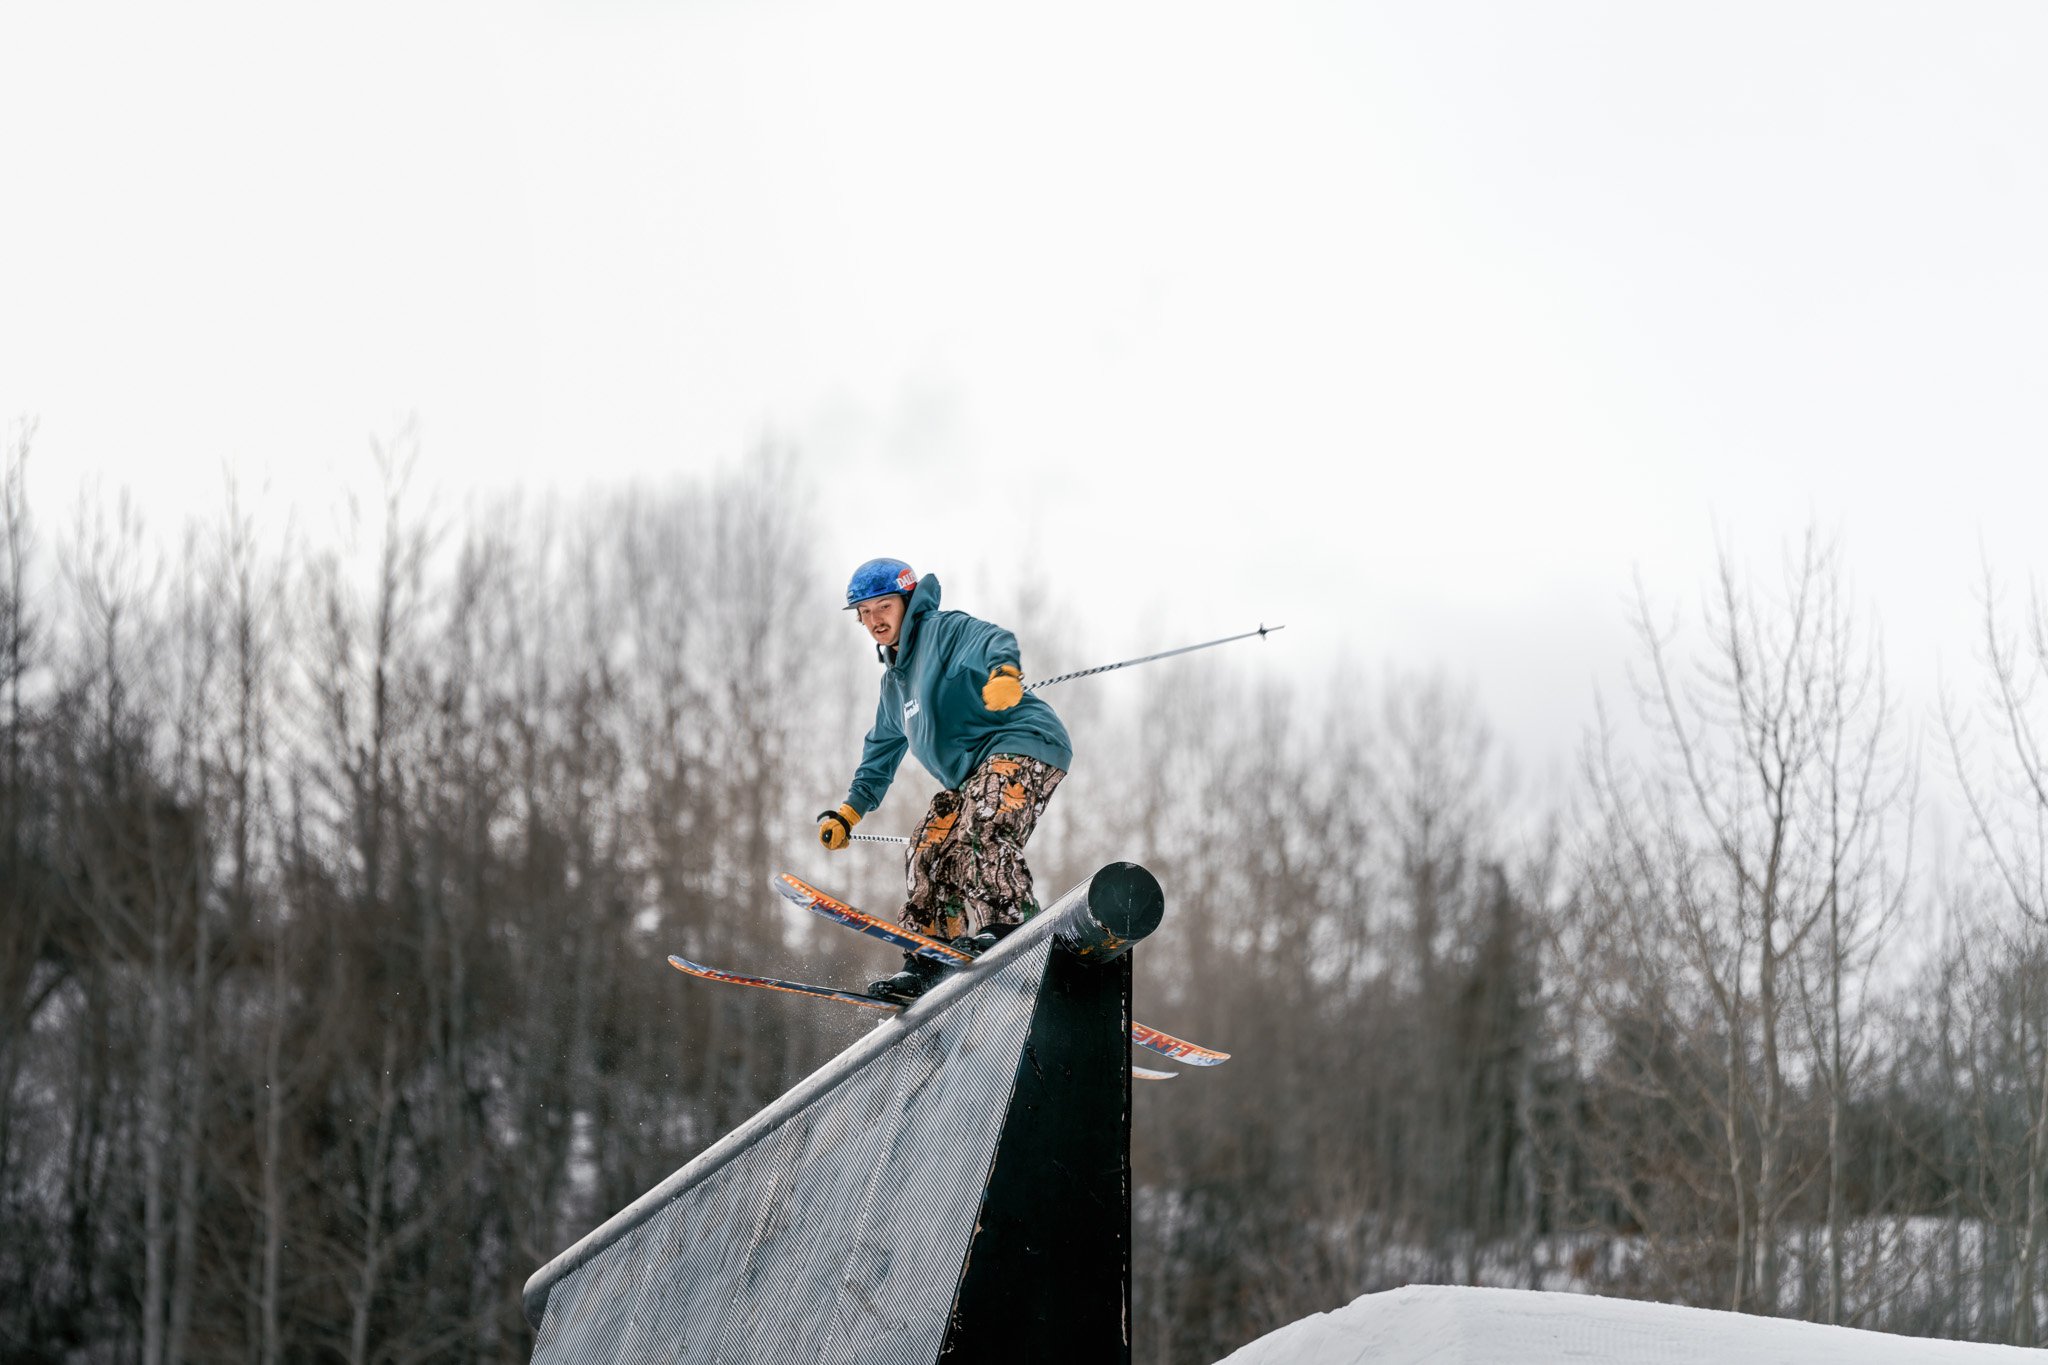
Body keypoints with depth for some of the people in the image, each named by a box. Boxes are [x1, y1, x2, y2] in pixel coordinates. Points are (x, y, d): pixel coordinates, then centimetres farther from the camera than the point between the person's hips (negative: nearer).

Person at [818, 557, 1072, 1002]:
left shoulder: (944, 630, -2)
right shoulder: (894, 681, 25)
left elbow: (993, 640, -24)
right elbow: (882, 751, 36)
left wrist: (1004, 671, -48)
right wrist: (848, 814, 29)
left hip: (1022, 744, -9)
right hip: (970, 775, 9)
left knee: (981, 829, -32)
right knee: (930, 854, 0)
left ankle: (1005, 923, -42)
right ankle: (926, 965, 0)